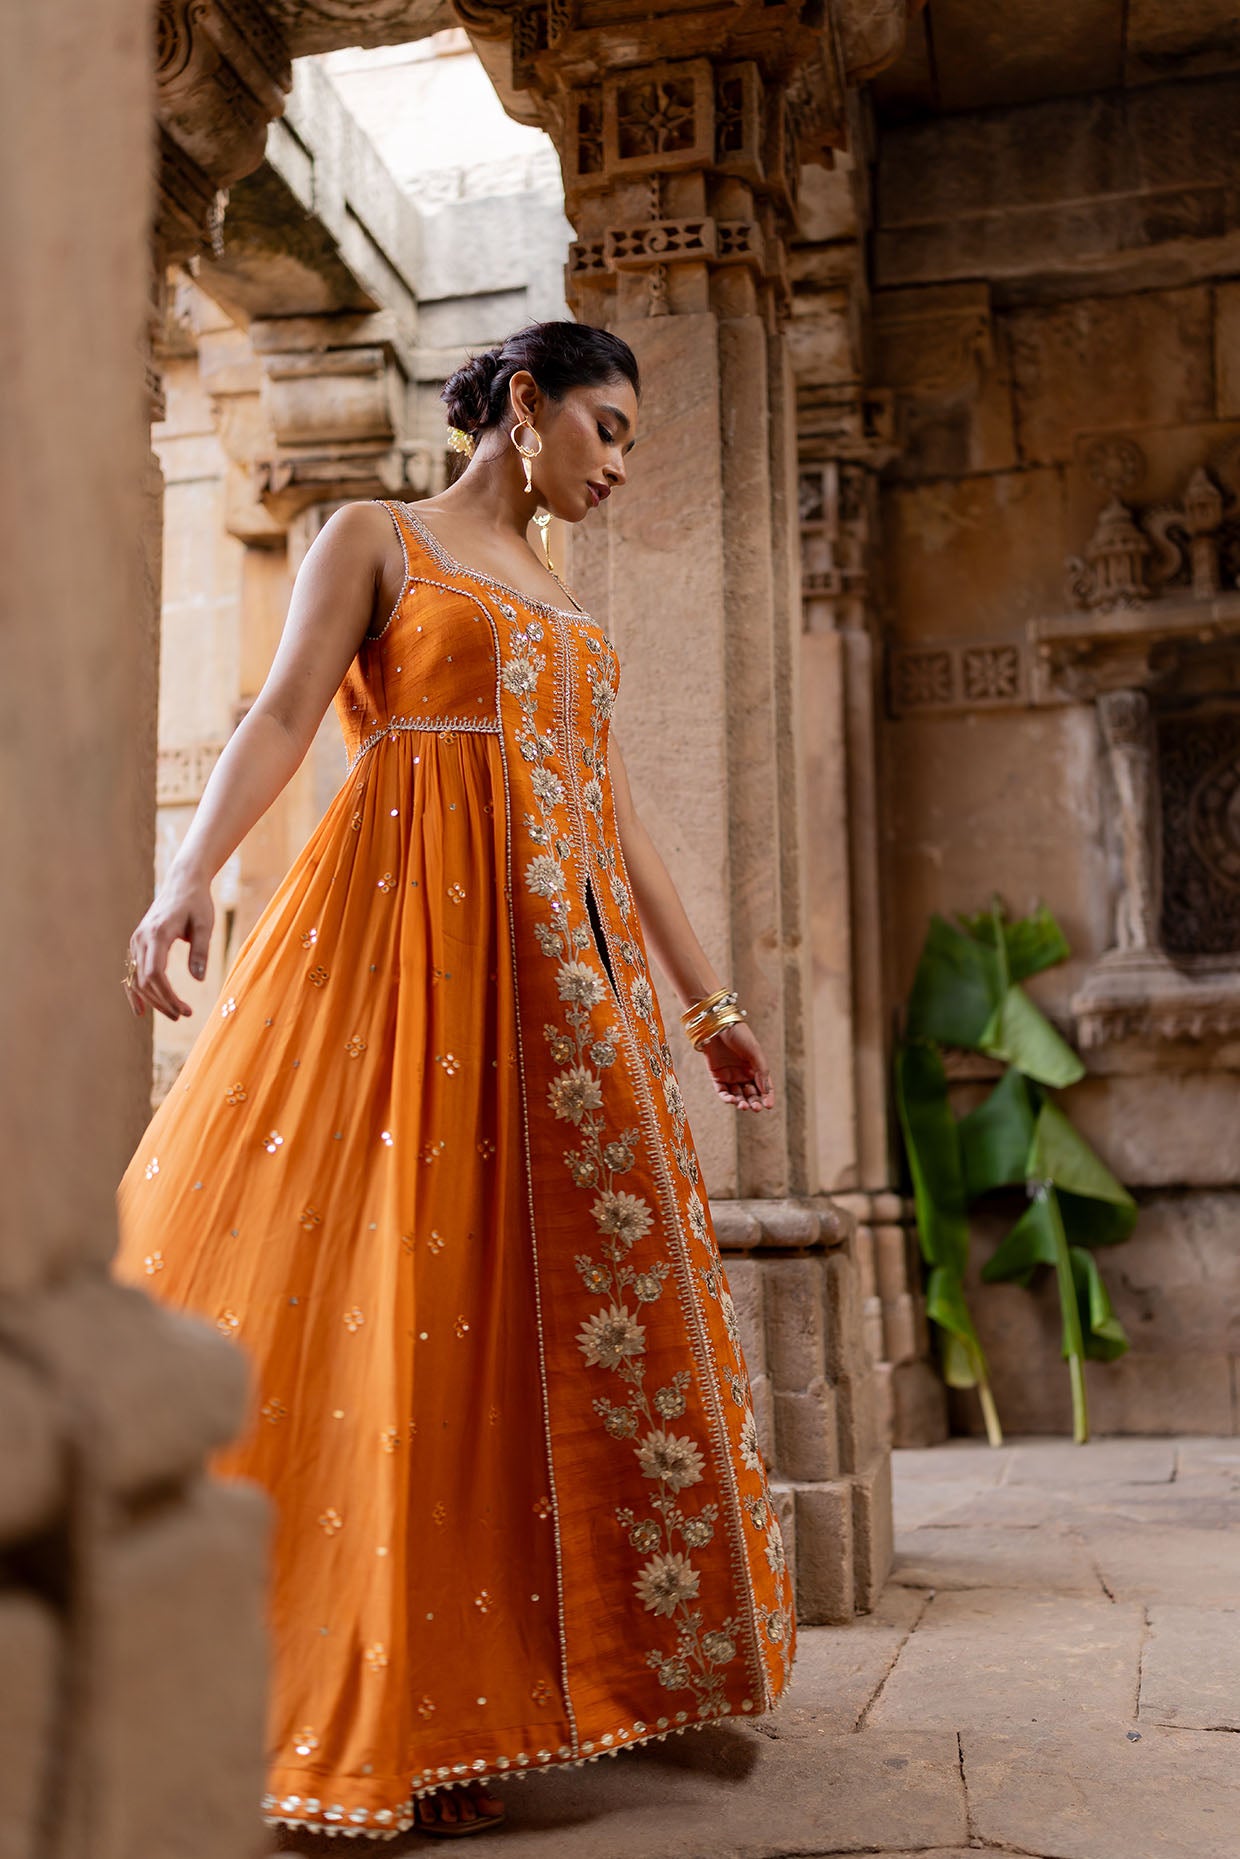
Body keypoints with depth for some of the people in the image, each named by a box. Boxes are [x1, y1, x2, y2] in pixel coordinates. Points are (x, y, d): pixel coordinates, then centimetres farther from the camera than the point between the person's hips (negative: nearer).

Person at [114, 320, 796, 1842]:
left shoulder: (567, 608, 24)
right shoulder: (375, 539, 8)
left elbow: (616, 818, 23)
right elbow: (284, 716, -7)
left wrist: (708, 1003, 20)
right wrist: (189, 873, -25)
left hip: (563, 964, 6)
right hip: (408, 929, -6)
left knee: (538, 1290, 1)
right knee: (384, 1280, -11)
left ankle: (454, 1699, 9)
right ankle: (352, 1699, -4)